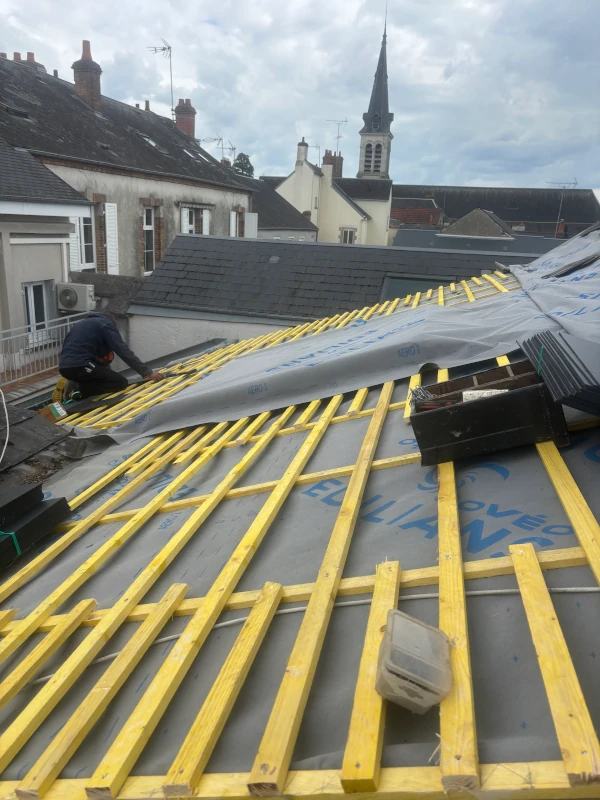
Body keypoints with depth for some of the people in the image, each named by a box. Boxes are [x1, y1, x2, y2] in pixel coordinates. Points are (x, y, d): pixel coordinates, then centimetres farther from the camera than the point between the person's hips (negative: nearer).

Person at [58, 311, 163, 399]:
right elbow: (123, 351, -5)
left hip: (64, 367, 9)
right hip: (80, 366, -9)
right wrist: (147, 372, -7)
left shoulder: (83, 323, 30)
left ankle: (76, 385, 2)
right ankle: (79, 389, -12)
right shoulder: (106, 324, 5)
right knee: (121, 383, -1)